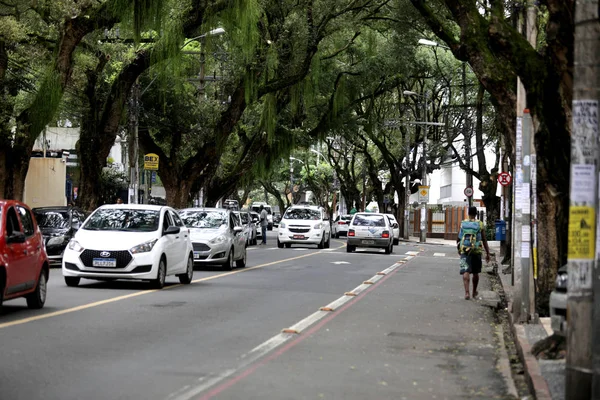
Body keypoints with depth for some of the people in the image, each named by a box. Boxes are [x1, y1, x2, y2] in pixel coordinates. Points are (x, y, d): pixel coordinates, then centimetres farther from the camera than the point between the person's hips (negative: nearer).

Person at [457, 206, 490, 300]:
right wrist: (487, 253, 4)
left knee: (466, 272, -7)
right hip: (476, 251, 1)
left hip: (464, 251, 0)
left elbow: (458, 238, 9)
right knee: (475, 273, 16)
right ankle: (474, 292, 30)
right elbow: (484, 240, -1)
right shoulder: (480, 224, -1)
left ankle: (467, 292, -24)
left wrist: (458, 248, 27)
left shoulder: (463, 224, 2)